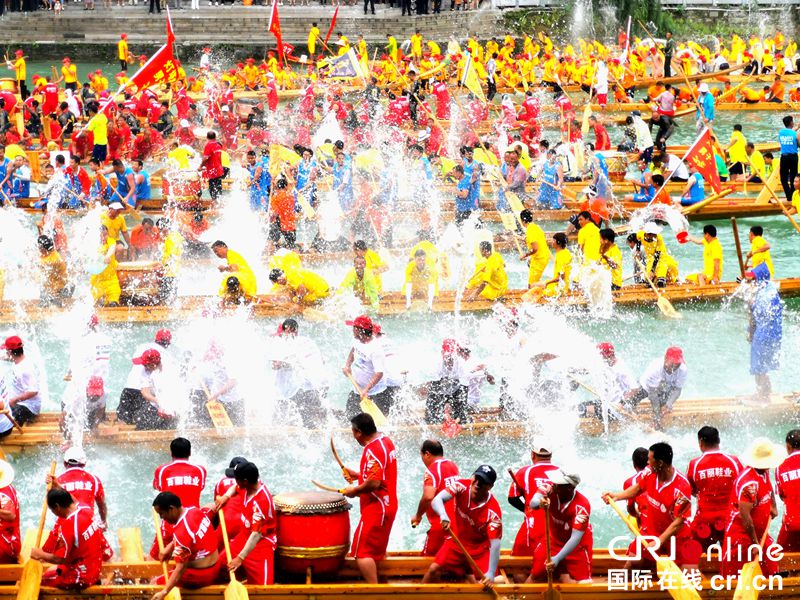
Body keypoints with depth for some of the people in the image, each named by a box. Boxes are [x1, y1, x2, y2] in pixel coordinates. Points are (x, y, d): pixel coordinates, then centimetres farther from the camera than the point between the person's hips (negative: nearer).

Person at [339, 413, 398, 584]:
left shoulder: (372, 450, -22)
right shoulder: (385, 441, 9)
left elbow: (374, 483, -29)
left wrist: (355, 490, -14)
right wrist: (358, 475, 14)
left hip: (376, 509, -11)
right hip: (388, 505, 11)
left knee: (362, 552, -9)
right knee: (376, 551, 19)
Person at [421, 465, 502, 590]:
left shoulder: (493, 512, -28)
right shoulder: (461, 486, -21)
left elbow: (495, 543, -29)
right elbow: (436, 500, -32)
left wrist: (490, 574, -38)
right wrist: (443, 516, -55)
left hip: (479, 550, -2)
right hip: (456, 541, 2)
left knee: (484, 584, -14)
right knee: (434, 569, -9)